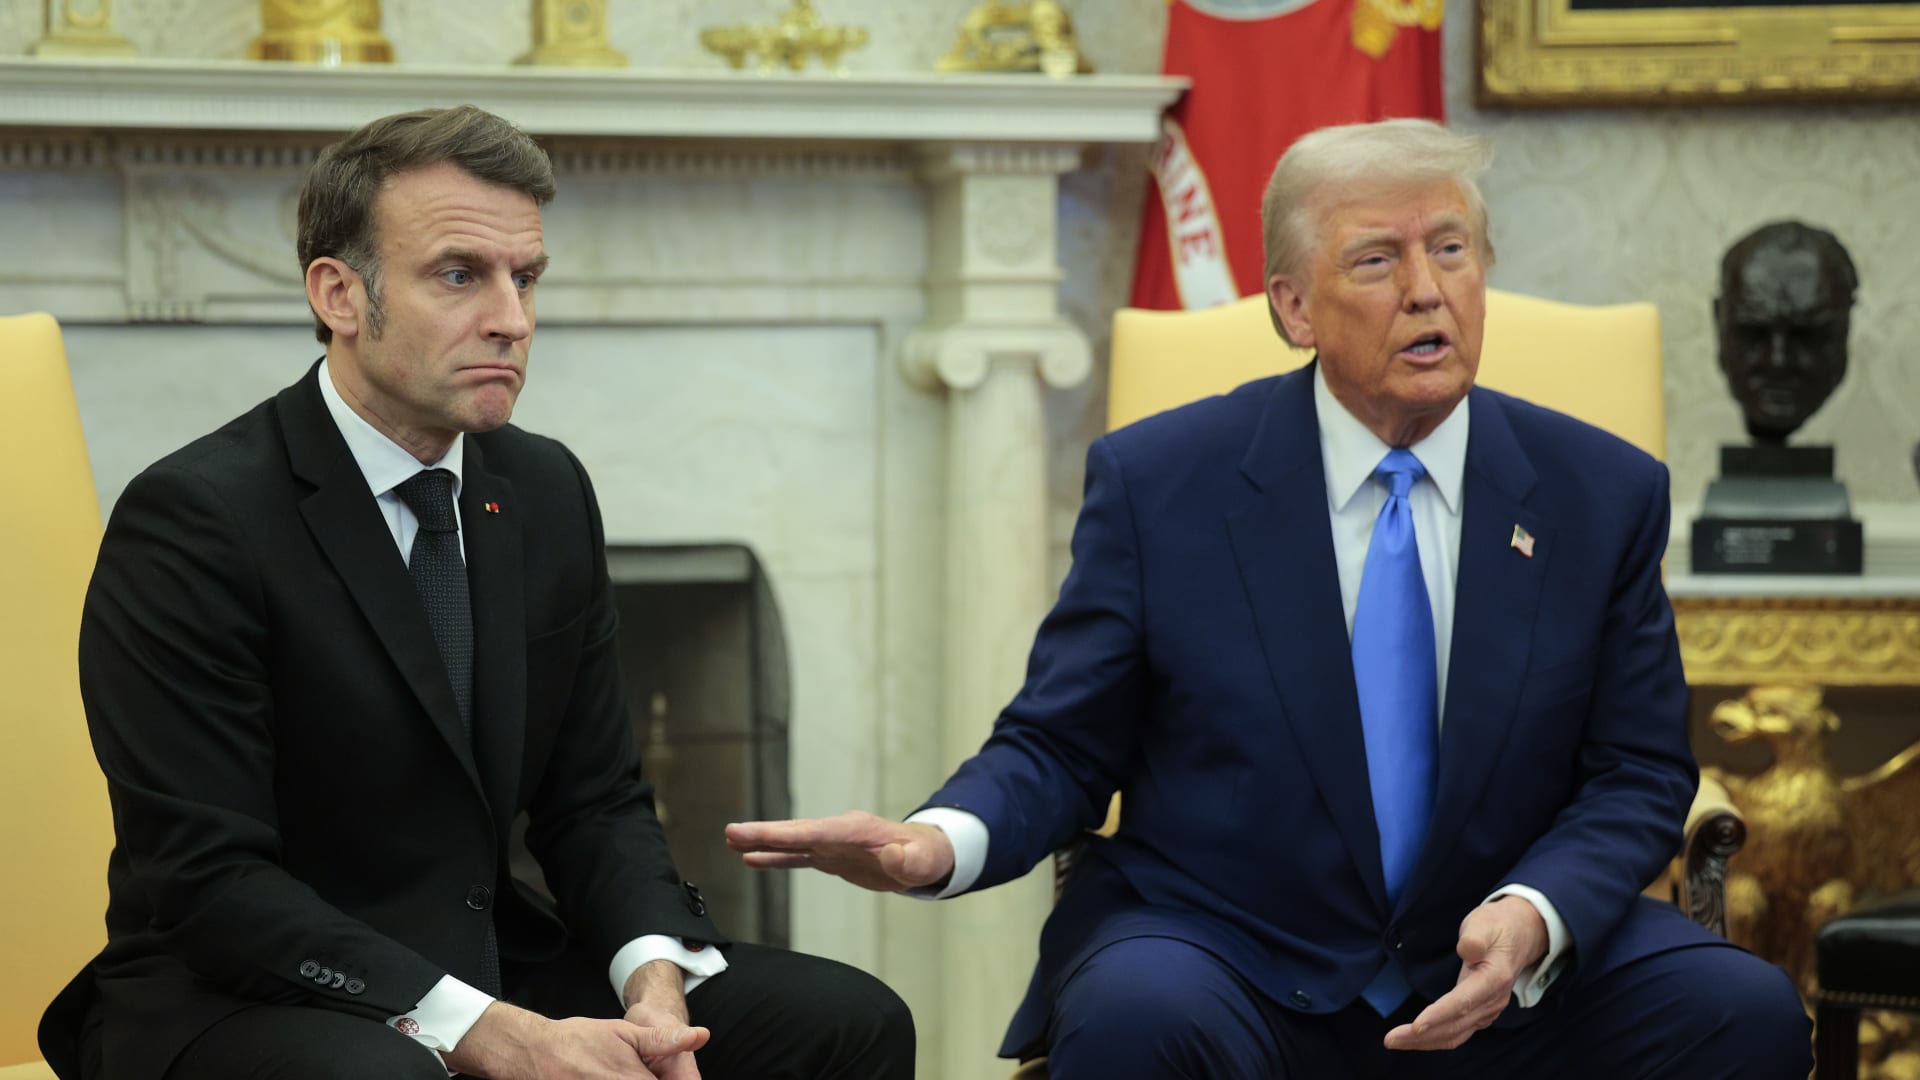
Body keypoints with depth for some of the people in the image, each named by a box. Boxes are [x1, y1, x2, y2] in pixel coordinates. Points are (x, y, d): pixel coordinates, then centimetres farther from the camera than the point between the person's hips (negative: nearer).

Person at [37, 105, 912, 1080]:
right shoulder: (195, 520, -15)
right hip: (242, 998, -7)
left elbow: (596, 800, 10)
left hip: (496, 977, 7)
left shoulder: (547, 491, 8)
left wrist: (654, 979, -12)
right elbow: (210, 880, -20)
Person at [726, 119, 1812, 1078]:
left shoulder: (1604, 494, 3)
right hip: (1216, 957, -3)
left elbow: (1639, 777, 4)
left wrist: (1534, 918, -17)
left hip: (1504, 971, 3)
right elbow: (1058, 749, 0)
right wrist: (940, 842, -23)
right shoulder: (1155, 480, -2)